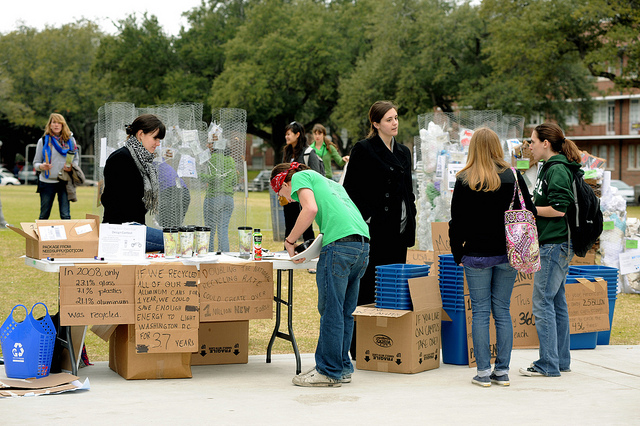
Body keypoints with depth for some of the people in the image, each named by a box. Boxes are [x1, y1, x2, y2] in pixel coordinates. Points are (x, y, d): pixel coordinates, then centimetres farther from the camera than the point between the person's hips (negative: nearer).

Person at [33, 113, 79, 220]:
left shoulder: (70, 140, 7)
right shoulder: (43, 141, 4)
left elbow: (76, 159, 15)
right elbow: (36, 163, 6)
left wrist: (71, 167, -7)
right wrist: (41, 166, -17)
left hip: (64, 182, 0)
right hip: (47, 182, 0)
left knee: (65, 215, -4)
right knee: (44, 215, 6)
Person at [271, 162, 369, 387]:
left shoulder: (300, 177, 11)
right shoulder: (329, 182, 34)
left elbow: (311, 209, -8)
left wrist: (290, 241, 1)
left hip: (340, 243, -8)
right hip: (362, 244, 8)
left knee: (331, 311, -3)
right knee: (345, 312, 12)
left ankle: (329, 371, 0)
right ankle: (343, 368, 16)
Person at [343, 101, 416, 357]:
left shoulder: (403, 152, 16)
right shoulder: (363, 150, -5)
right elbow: (350, 190, -8)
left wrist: (410, 221, 14)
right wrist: (364, 220, -14)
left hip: (399, 230, 7)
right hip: (375, 230, -7)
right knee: (369, 287, -4)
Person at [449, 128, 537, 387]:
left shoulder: (464, 181, -6)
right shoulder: (513, 176, -1)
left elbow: (457, 221, -2)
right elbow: (529, 213, 4)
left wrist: (458, 254, 9)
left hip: (476, 256, -2)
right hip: (508, 255, 2)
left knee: (480, 312, 3)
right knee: (503, 311, 8)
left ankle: (483, 372, 3)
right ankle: (502, 371, 10)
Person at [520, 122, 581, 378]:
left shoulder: (557, 170, -15)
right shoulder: (550, 168, 16)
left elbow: (558, 209, -21)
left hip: (554, 245, -11)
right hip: (554, 244, 11)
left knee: (542, 302, -7)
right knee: (557, 302, 13)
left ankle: (548, 365, -2)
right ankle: (561, 361, 19)